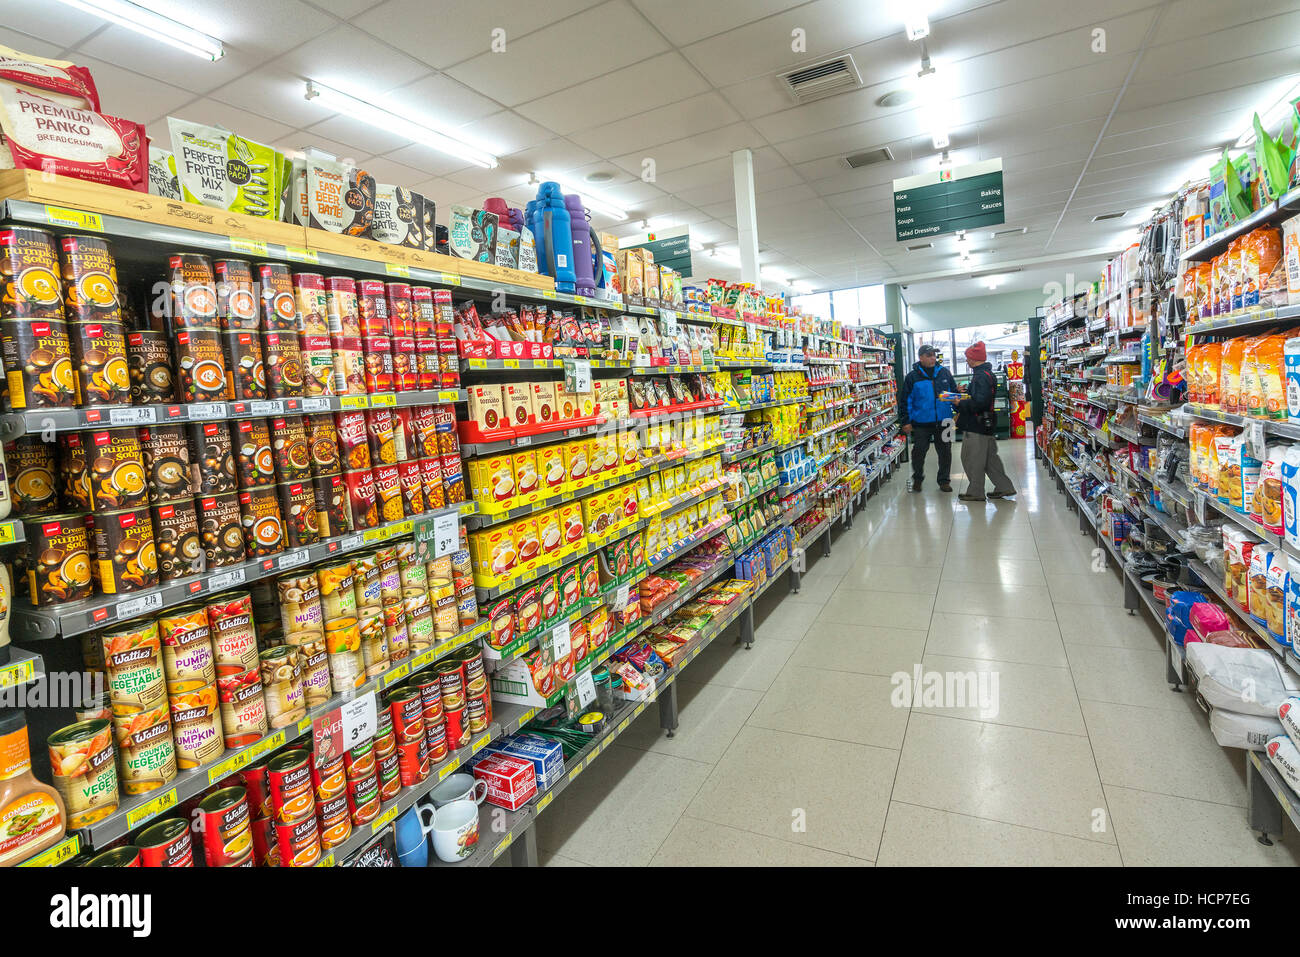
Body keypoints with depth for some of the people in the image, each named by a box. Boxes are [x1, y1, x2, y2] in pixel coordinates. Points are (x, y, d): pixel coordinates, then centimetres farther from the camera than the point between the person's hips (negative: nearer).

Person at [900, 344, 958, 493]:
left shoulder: (945, 373, 6)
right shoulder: (912, 377, -2)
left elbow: (954, 394, 14)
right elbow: (905, 400, 1)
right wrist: (906, 421, -2)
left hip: (943, 421, 2)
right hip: (921, 423, -2)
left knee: (945, 452, 9)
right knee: (919, 451, 5)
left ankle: (944, 480, 24)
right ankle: (917, 479, 26)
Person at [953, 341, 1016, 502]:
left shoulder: (981, 376, -20)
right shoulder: (988, 374, 14)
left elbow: (979, 402, -28)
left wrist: (960, 403, -16)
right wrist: (966, 395, 13)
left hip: (976, 426, -10)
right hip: (986, 424, 10)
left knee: (972, 459, 0)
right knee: (990, 458, 18)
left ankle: (975, 492, 9)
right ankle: (1004, 487, 24)